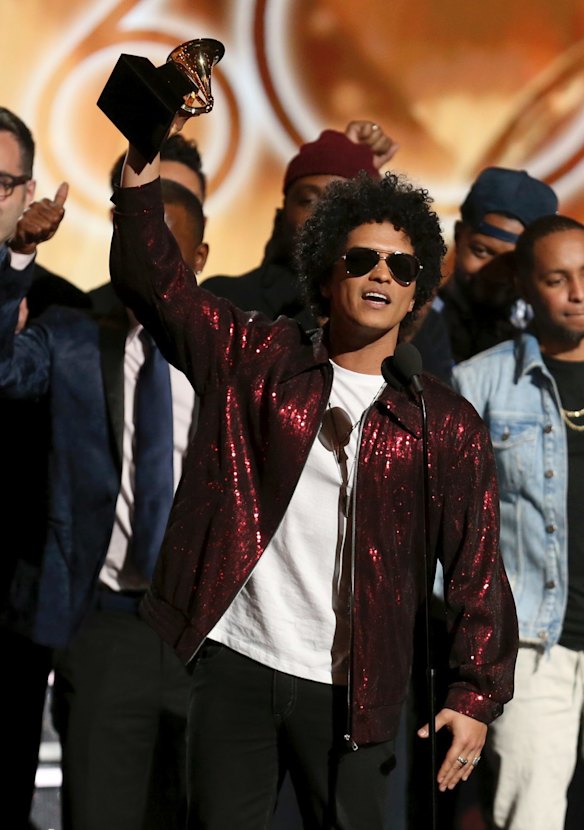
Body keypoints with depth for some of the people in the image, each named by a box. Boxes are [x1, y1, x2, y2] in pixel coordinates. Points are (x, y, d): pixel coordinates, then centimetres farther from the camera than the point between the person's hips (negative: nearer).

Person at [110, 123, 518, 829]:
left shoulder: (447, 426, 4)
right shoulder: (258, 359, 7)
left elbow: (477, 570, 4)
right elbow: (151, 280, 1)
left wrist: (476, 694, -3)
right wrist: (144, 164, -11)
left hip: (349, 690, 0)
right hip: (232, 662, 0)